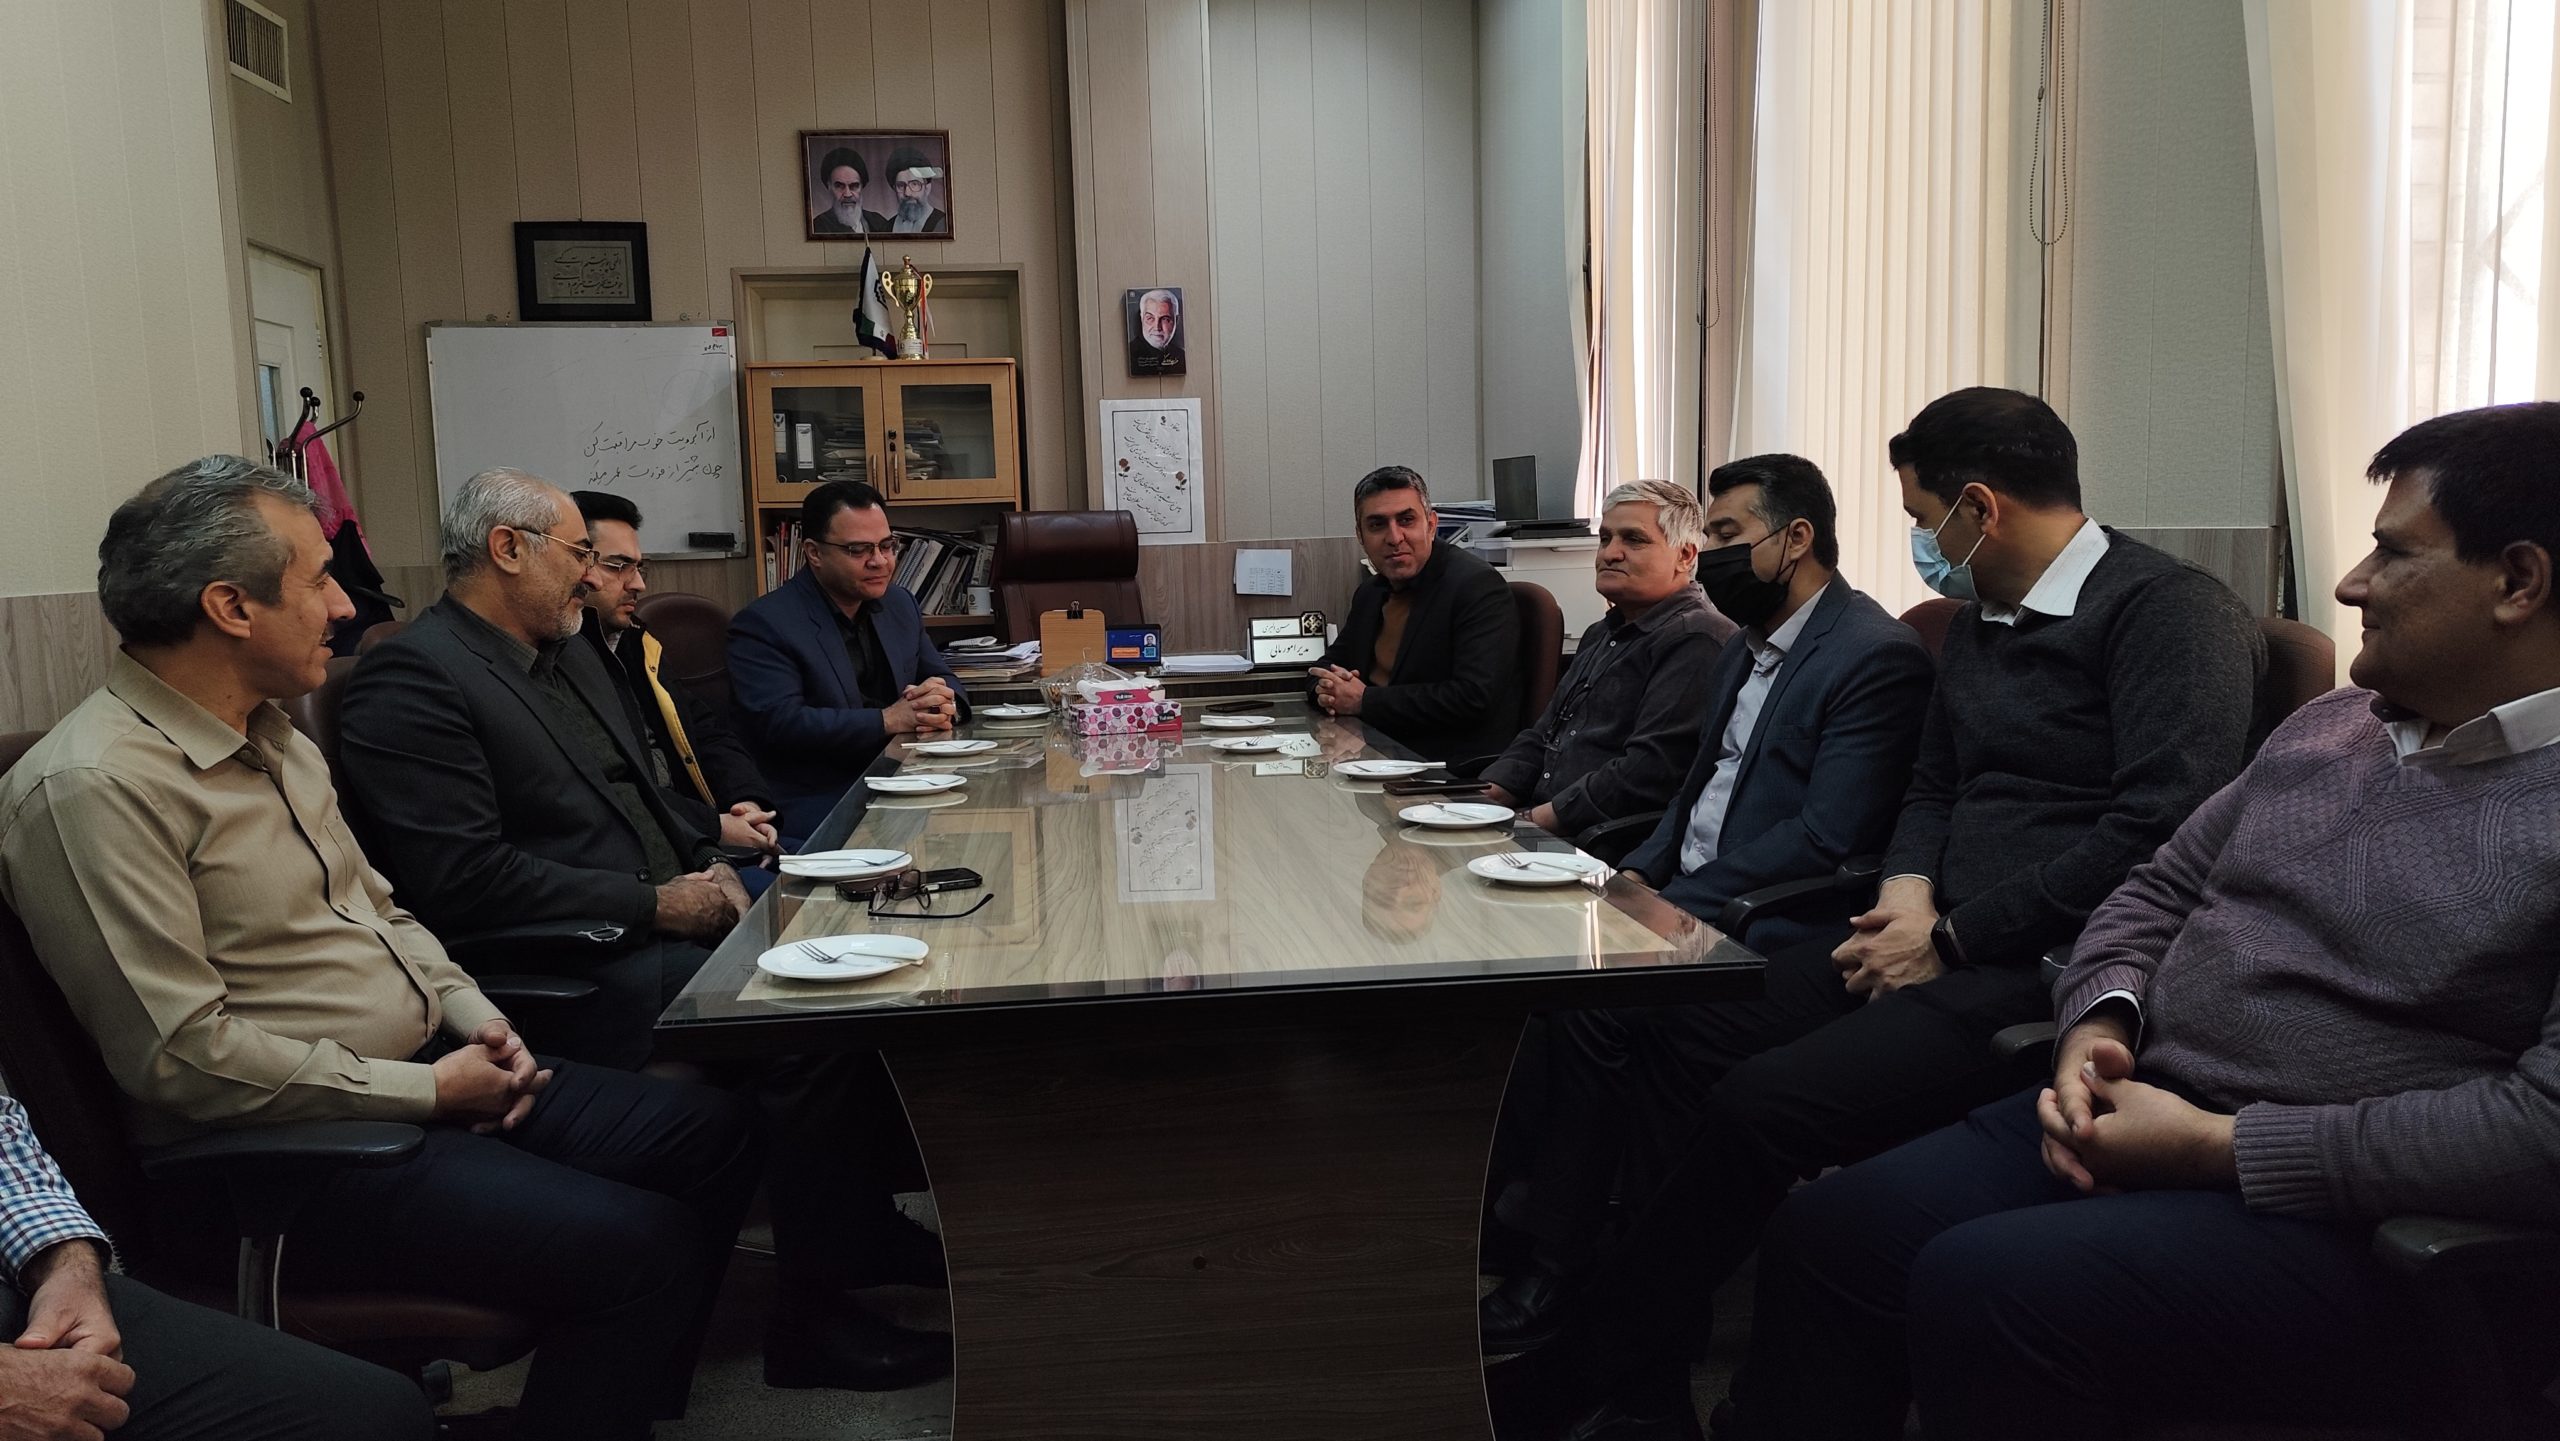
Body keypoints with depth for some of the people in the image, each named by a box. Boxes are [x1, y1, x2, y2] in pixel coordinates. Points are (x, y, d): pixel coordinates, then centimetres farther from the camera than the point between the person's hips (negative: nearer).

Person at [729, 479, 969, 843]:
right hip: (817, 809, -7)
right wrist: (887, 720, -20)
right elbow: (779, 724, -18)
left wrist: (944, 704, -6)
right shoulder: (763, 624, -7)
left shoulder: (901, 605, 15)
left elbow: (944, 680, 20)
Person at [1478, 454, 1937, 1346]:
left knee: (1589, 998, -26)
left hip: (1772, 928, -9)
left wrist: (1679, 903, -20)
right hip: (1686, 901, 9)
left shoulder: (1878, 657, -12)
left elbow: (1824, 839, -19)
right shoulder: (1746, 652, 18)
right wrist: (1639, 872, 2)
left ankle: (1554, 1264, -11)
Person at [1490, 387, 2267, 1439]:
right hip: (1942, 943, 9)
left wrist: (1954, 939, -15)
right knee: (1680, 1053, -10)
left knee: (1758, 1106, -23)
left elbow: (2161, 830, -19)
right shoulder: (1977, 622, 18)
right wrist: (1908, 888, 3)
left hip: (2043, 971, -9)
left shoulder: (2170, 611, -10)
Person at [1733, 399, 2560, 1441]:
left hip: (2337, 1221, -7)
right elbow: (2158, 892, 18)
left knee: (1981, 1287, -28)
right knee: (1822, 1234, -7)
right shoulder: (2328, 727, 13)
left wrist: (2220, 1146, -20)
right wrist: (2098, 1027, -3)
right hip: (2132, 1120, 7)